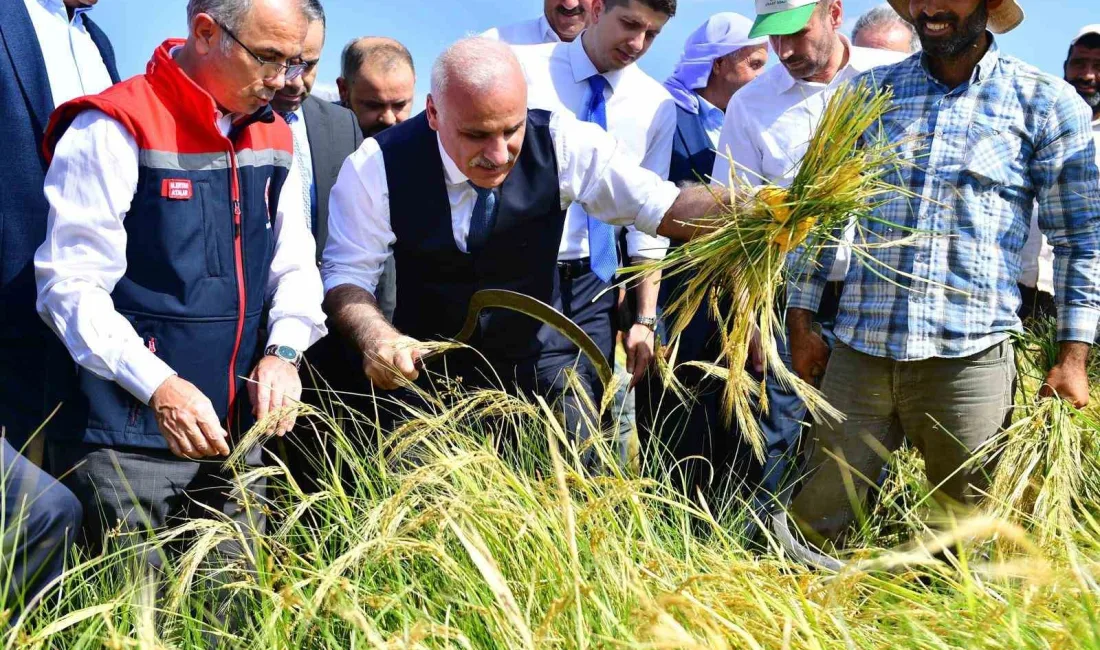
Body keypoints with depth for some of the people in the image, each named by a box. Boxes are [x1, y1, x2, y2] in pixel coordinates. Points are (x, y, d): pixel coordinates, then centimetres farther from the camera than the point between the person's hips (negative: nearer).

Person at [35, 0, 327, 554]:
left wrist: (283, 352, -7)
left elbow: (294, 266, 12)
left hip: (237, 436, 6)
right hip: (126, 440, -6)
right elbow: (70, 285, -14)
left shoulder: (273, 138, 9)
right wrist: (159, 387, -24)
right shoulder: (115, 129, -11)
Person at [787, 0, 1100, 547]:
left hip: (970, 358, -2)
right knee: (815, 521, 6)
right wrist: (800, 322, 8)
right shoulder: (869, 93, 9)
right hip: (858, 352, 2)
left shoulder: (1048, 104, 3)